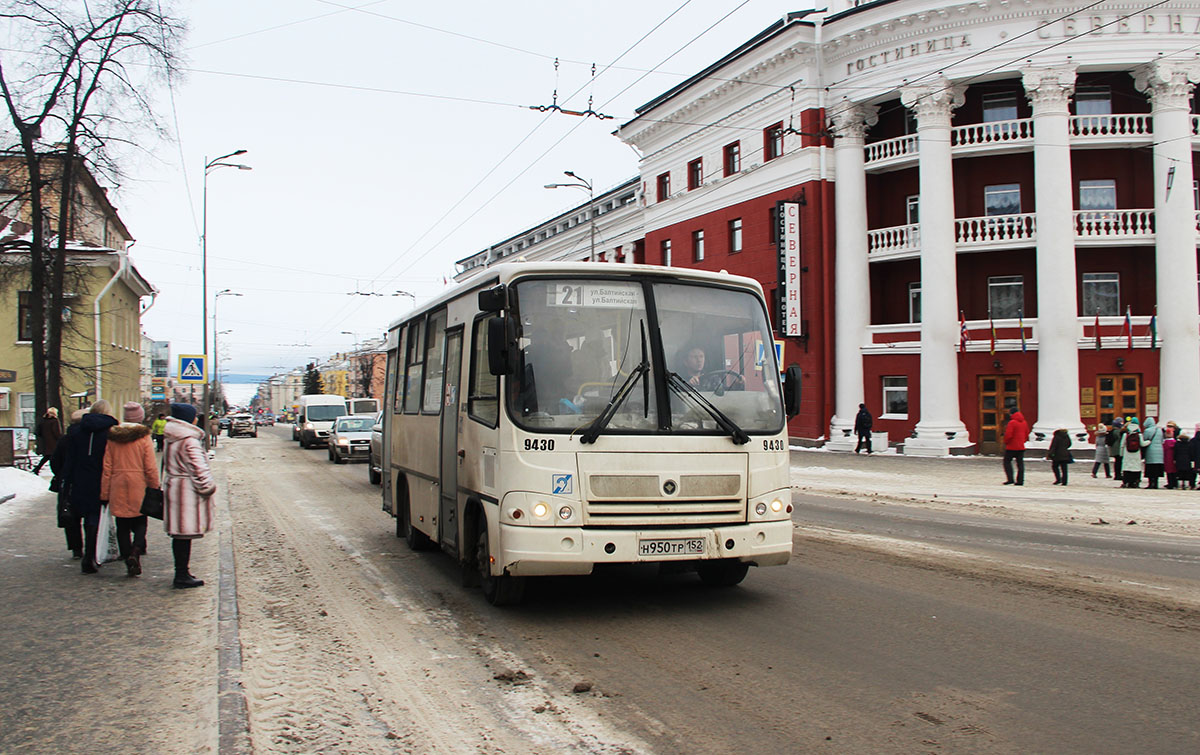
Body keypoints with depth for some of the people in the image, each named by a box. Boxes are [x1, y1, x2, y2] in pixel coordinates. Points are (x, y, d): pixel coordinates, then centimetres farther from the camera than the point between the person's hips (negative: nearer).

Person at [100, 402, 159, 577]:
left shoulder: (112, 438, 3)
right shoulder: (144, 437, -5)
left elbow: (107, 468, 4)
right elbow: (151, 468, -7)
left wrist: (104, 493, 9)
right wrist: (154, 488, 2)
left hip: (117, 487, 2)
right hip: (138, 486, -2)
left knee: (122, 526, 10)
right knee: (140, 522, 9)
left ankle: (127, 559, 8)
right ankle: (136, 551, -15)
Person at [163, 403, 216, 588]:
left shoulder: (171, 441, 12)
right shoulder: (190, 441, -18)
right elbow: (198, 468, -19)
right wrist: (207, 487, -9)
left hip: (173, 488, 10)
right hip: (188, 491, -10)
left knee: (180, 535, 15)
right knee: (185, 535, -4)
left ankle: (181, 573, 22)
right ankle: (182, 576, 0)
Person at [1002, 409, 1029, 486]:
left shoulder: (1012, 422, -14)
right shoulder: (1024, 422, 9)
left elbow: (1008, 435, -18)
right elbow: (1027, 434, 16)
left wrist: (1005, 442, -1)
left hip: (1012, 447, -6)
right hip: (1021, 447, 6)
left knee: (1007, 462, 4)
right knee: (1020, 463, 7)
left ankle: (1010, 479, -5)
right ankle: (1020, 480, 4)